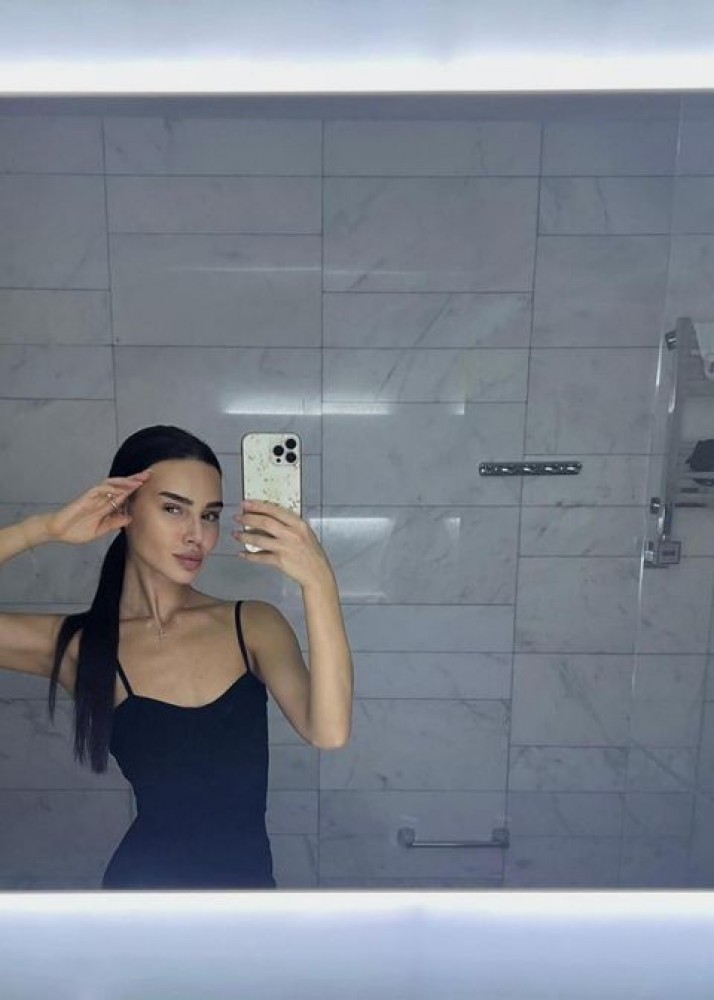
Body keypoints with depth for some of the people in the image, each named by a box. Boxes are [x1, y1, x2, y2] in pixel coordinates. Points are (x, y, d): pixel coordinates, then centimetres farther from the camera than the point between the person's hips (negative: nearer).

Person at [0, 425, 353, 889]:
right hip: (147, 880, -1)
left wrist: (319, 583, -38)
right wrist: (44, 529, -24)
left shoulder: (254, 624, -12)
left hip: (250, 878, 2)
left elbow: (329, 731, -27)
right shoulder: (77, 644, -11)